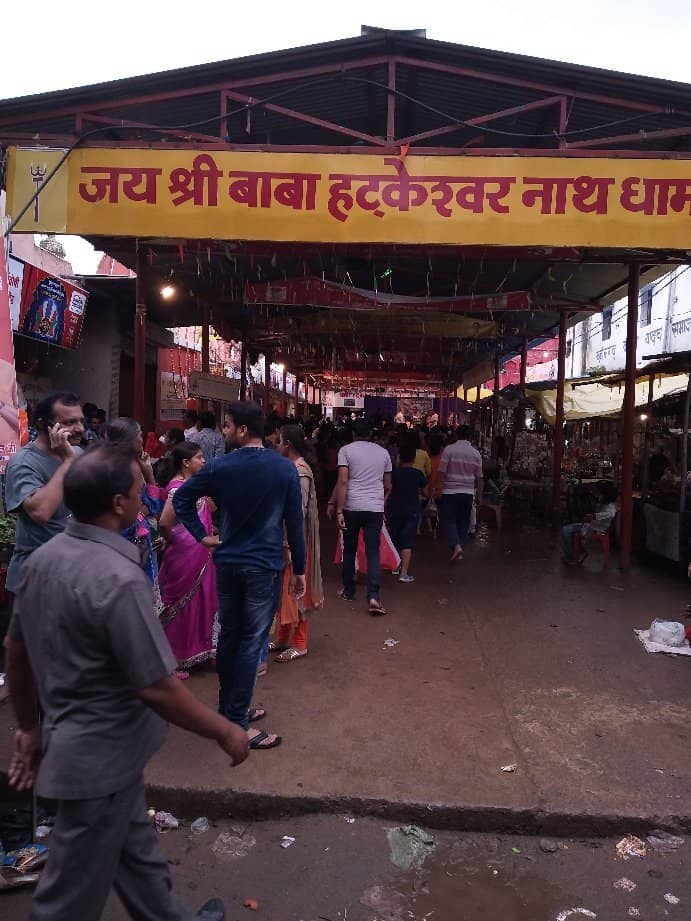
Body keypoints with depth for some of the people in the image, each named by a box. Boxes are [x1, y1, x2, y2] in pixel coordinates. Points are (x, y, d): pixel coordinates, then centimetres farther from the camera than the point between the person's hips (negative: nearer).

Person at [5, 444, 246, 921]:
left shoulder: (41, 559, -3)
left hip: (72, 739, 8)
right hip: (102, 755, -8)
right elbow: (157, 688, -27)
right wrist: (225, 731, -13)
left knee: (135, 849, 25)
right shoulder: (118, 579, -31)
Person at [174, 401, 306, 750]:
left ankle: (229, 708, 30)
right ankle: (236, 724, 6)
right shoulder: (285, 468, -8)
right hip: (263, 566, -3)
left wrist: (202, 536, 5)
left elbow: (181, 499, 1)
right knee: (251, 642, 1)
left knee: (228, 636, 16)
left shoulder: (219, 467, -4)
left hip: (227, 563, 3)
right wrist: (299, 570, 2)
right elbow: (294, 523, -5)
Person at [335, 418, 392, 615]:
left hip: (352, 507, -1)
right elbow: (387, 486, 15)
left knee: (349, 549, 14)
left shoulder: (346, 450, -1)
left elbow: (343, 482, -10)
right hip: (375, 508, 2)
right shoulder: (383, 452, 10)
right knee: (373, 552, 2)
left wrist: (339, 511, -10)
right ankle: (373, 596, -11)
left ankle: (348, 590, 26)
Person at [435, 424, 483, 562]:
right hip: (468, 493, 3)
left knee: (448, 520, 2)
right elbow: (479, 477, 8)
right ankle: (460, 552, 15)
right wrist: (479, 495, 15)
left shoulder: (449, 449, -6)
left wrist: (439, 489, -2)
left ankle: (456, 545, -18)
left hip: (450, 492, -3)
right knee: (463, 522, 11)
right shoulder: (476, 453, 4)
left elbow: (441, 472, -9)